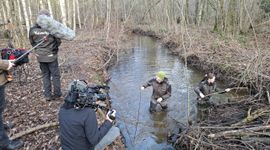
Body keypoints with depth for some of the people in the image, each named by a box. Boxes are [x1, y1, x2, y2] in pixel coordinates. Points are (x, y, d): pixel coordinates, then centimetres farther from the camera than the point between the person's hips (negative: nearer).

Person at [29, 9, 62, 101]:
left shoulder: (33, 30, -7)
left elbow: (32, 42, 6)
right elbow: (58, 41, -7)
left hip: (40, 56, 4)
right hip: (51, 56, -4)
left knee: (45, 75, 15)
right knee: (55, 75, 11)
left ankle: (47, 95, 20)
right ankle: (57, 94, 21)